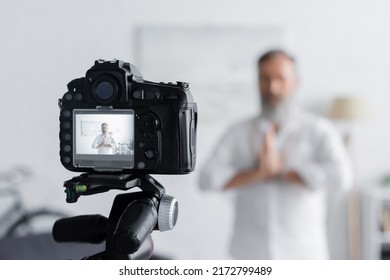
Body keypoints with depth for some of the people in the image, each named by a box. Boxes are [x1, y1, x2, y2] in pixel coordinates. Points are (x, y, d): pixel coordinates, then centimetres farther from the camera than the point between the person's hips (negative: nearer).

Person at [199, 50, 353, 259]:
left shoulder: (319, 130, -1)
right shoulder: (238, 133, 5)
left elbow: (340, 176, -17)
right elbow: (208, 178, -5)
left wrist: (280, 172, -12)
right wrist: (258, 173, -15)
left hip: (304, 256, -1)